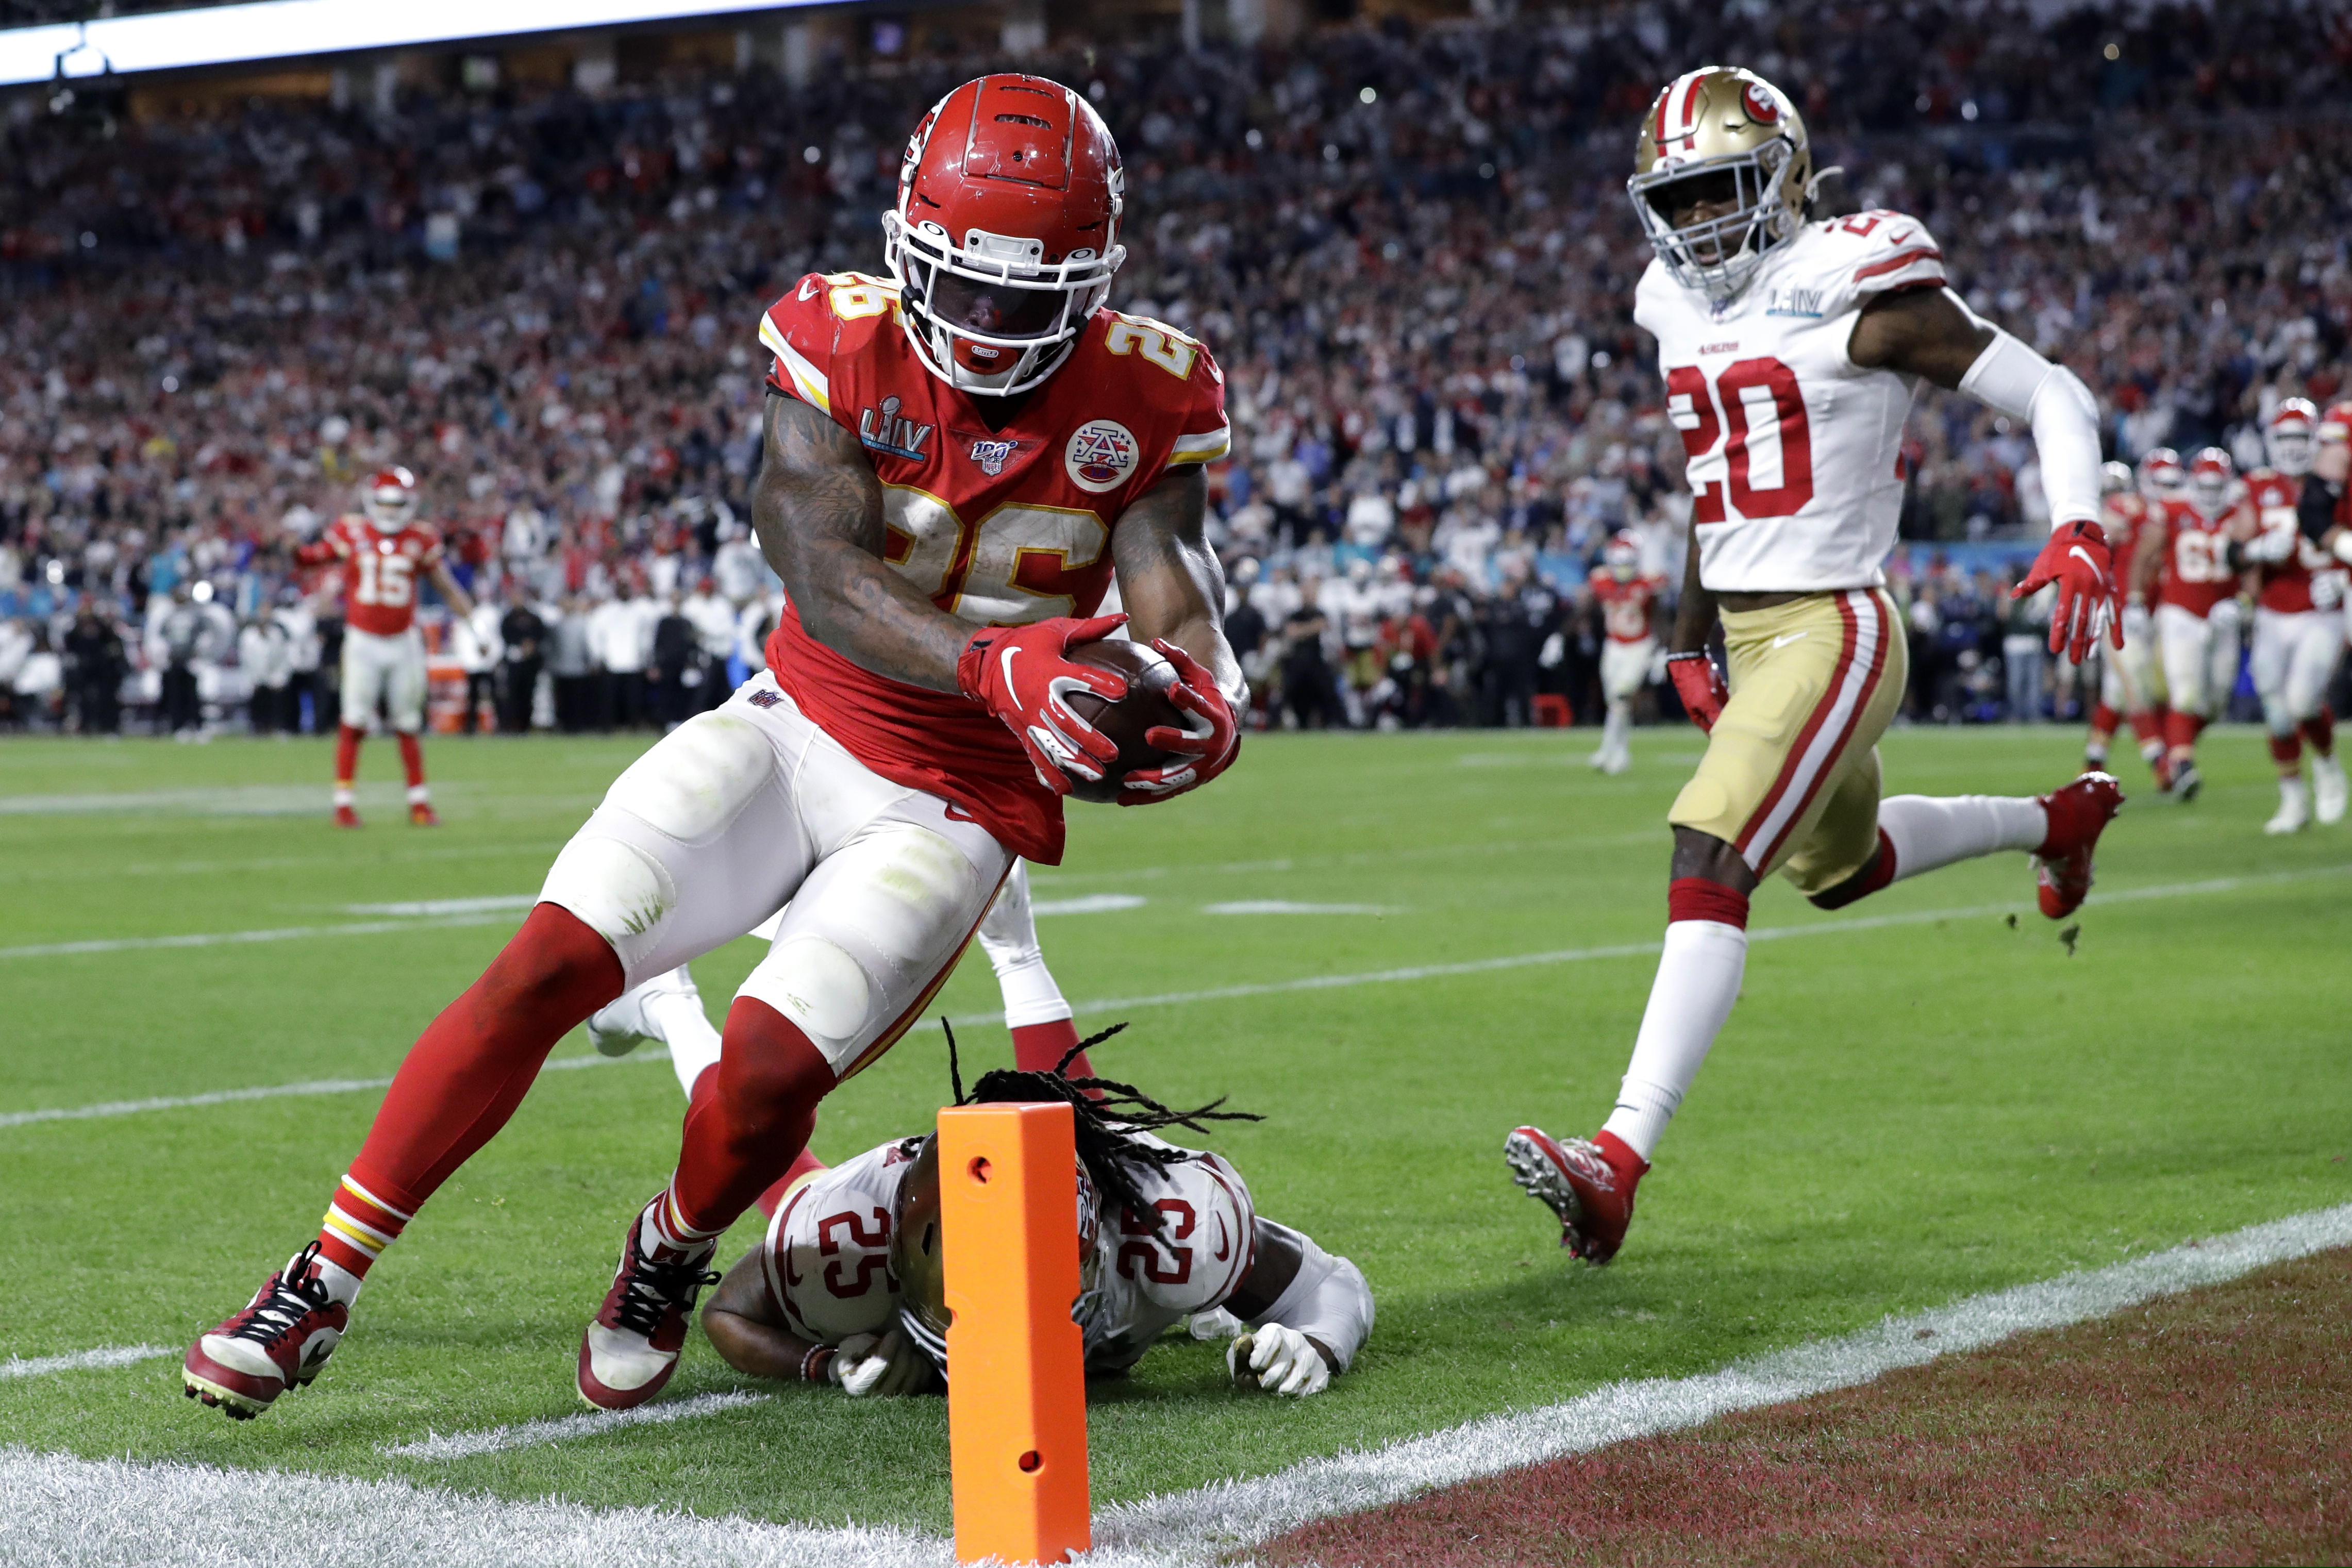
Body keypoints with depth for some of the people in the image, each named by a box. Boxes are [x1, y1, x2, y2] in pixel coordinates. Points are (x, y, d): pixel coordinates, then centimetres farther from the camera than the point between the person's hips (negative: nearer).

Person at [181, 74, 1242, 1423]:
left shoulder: (1147, 395, -8)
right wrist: (994, 669, -40)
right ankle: (322, 1285, -2)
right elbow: (822, 574, -23)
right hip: (799, 727, 1)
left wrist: (1195, 694, -36)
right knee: (551, 962, -15)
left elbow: (1176, 604, -11)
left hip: (954, 801, -1)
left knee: (771, 1069, -21)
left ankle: (669, 1262, 15)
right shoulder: (841, 340, -11)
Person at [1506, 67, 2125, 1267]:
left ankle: (1618, 1163, -30)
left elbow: (2053, 396, -10)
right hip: (1748, 635, 9)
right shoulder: (1682, 310, 11)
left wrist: (2080, 532, -25)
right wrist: (1687, 638, 20)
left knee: (1709, 865, -23)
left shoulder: (1857, 292, -12)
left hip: (1831, 629, -9)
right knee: (1840, 866, 27)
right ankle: (2061, 821, 52)